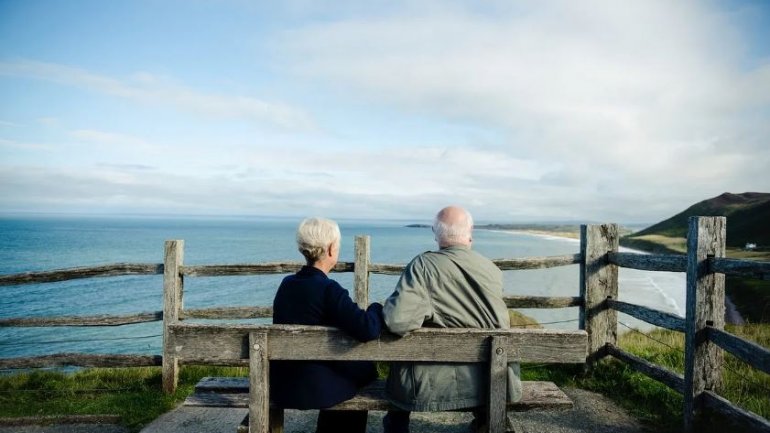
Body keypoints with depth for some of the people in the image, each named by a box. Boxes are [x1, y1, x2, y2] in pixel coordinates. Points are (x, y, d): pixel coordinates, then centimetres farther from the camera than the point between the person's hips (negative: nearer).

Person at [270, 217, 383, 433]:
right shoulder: (328, 289, -20)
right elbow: (367, 330, -29)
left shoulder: (286, 284, 2)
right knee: (364, 369, 21)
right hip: (314, 389, -6)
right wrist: (378, 309, -7)